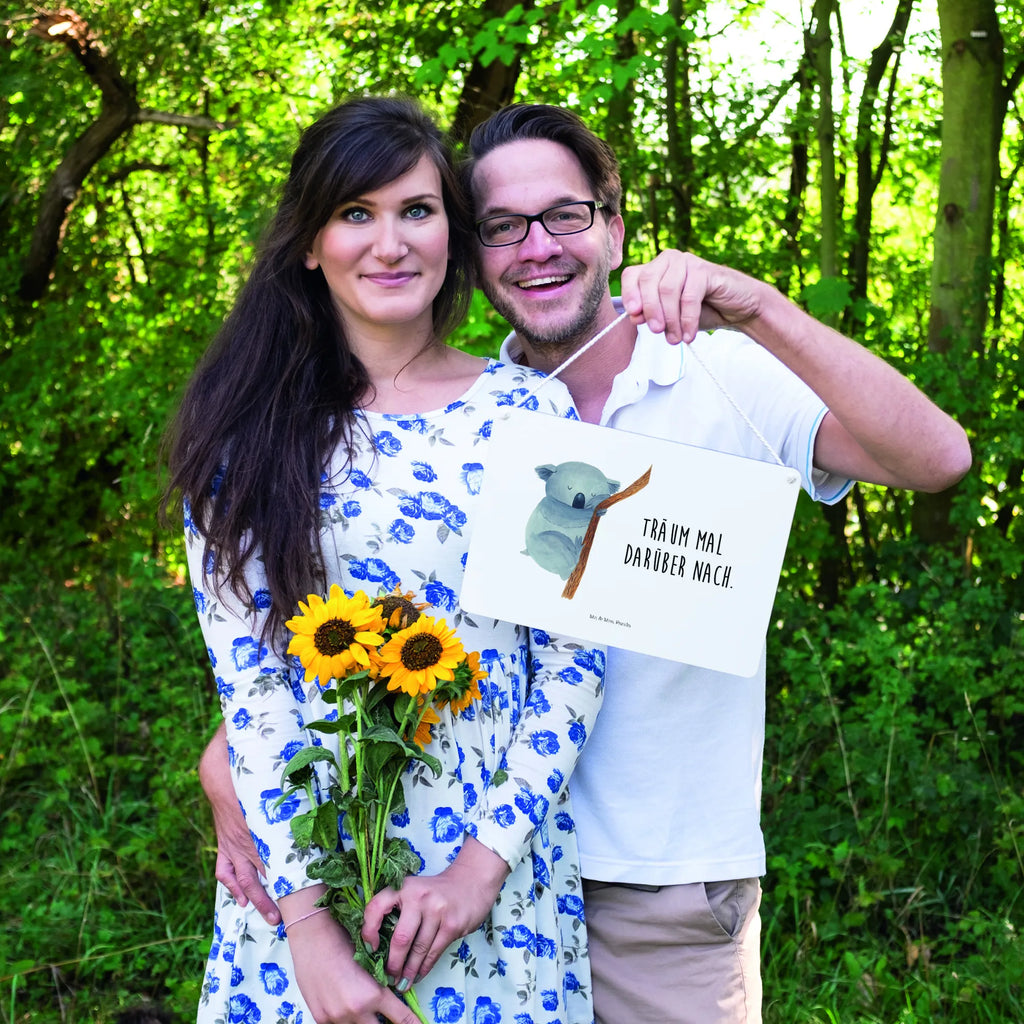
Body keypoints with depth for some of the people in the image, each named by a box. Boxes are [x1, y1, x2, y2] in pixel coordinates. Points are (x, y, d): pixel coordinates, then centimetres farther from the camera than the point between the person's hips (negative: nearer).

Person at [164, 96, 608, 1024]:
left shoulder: (529, 410, -2)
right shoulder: (249, 431, -2)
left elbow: (575, 657, -3)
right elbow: (245, 675, -7)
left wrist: (487, 859, -11)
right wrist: (307, 918, -14)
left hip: (501, 862, 0)